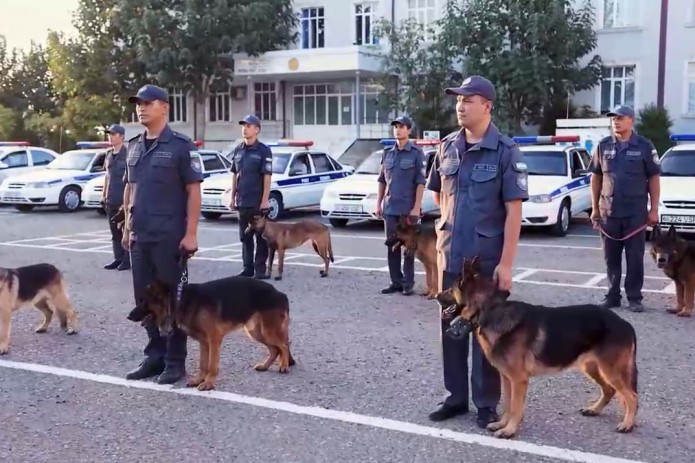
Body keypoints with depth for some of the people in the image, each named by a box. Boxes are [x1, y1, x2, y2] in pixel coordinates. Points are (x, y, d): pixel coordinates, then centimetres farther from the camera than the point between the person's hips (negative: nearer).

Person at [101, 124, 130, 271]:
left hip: (124, 199, -7)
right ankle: (118, 258, 17)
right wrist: (103, 194, 16)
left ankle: (127, 259, 4)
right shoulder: (109, 154, 13)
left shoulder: (128, 154, -9)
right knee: (115, 231, 11)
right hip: (111, 200, 7)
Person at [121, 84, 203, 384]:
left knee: (172, 298, 2)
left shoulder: (180, 145, -7)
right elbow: (129, 188, 19)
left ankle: (175, 360, 12)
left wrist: (190, 234, -15)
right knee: (145, 298, 11)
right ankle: (155, 355, 24)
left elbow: (193, 191, -10)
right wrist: (128, 227, 14)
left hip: (169, 237, -6)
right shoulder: (134, 146, 12)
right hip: (140, 236, 7)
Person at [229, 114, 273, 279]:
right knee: (245, 237, 11)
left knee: (261, 237, 2)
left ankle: (260, 269, 6)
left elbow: (267, 177, -10)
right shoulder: (238, 150, 10)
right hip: (242, 202, 6)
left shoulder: (263, 151, -6)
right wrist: (233, 197, 10)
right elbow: (235, 175, 15)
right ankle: (248, 268, 18)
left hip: (258, 202, -6)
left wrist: (265, 200, -15)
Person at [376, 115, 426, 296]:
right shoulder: (387, 153, 10)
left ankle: (408, 283, 10)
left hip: (408, 208, -4)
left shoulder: (416, 153, -4)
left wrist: (417, 207, -13)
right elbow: (382, 180, 14)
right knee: (392, 246, 8)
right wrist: (378, 203, 8)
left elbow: (420, 182, -7)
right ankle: (395, 281, 16)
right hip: (390, 207, 4)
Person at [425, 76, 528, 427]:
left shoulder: (506, 152, -9)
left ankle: (487, 404, 18)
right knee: (451, 327, 12)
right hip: (450, 255, 5)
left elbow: (513, 211, -12)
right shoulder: (447, 147, 5)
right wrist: (452, 221, 12)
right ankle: (455, 396, 25)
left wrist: (506, 263, -16)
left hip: (487, 259, -5)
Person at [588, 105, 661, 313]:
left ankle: (634, 298, 13)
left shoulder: (645, 146, -2)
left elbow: (654, 179, 0)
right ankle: (612, 296, 19)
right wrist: (595, 208, 6)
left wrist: (654, 209, -3)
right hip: (608, 212, 2)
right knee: (611, 258, 9)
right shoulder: (603, 146, 4)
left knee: (635, 258, 4)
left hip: (636, 213, -2)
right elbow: (596, 177, 9)